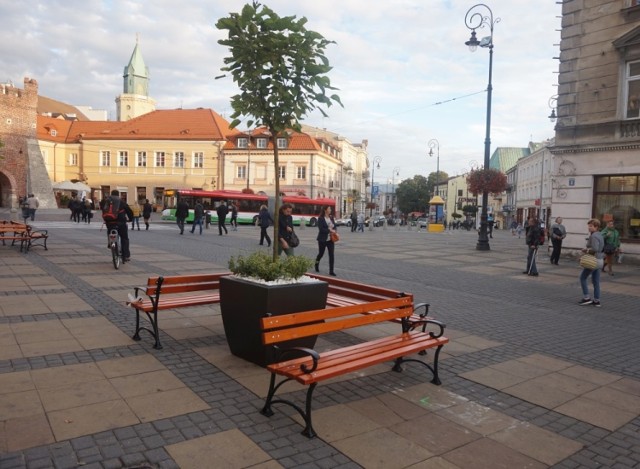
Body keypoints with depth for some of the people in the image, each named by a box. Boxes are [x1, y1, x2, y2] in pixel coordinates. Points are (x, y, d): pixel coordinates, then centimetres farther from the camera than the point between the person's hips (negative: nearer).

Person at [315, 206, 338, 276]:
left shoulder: (331, 217, 7)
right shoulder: (321, 218, -10)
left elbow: (335, 226, 12)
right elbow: (321, 229, -18)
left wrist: (334, 230, -10)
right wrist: (330, 230, -21)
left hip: (330, 239, 4)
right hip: (323, 239, -4)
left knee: (331, 254, -3)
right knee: (321, 253, 11)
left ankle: (331, 271, 0)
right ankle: (316, 263, 43)